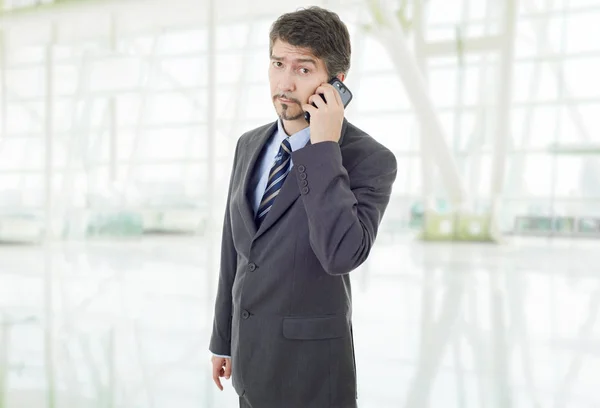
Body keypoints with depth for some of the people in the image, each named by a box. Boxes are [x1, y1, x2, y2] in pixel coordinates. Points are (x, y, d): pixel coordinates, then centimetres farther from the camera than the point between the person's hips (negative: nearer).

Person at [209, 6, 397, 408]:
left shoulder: (371, 159, -15)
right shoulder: (251, 146, 4)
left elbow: (342, 255, -30)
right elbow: (235, 250, 11)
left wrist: (324, 147, -26)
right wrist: (224, 340, 16)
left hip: (311, 368, -5)